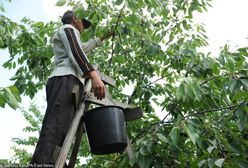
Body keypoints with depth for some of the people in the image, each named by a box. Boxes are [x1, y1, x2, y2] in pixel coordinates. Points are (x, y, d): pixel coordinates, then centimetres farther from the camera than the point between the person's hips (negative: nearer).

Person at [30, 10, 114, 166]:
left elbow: (86, 46, 60)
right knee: (54, 131, -29)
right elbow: (76, 51, -6)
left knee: (61, 138, -10)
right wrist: (94, 76, -20)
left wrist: (104, 37, 71)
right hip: (66, 79, -9)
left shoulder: (70, 39, 41)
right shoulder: (68, 28, 14)